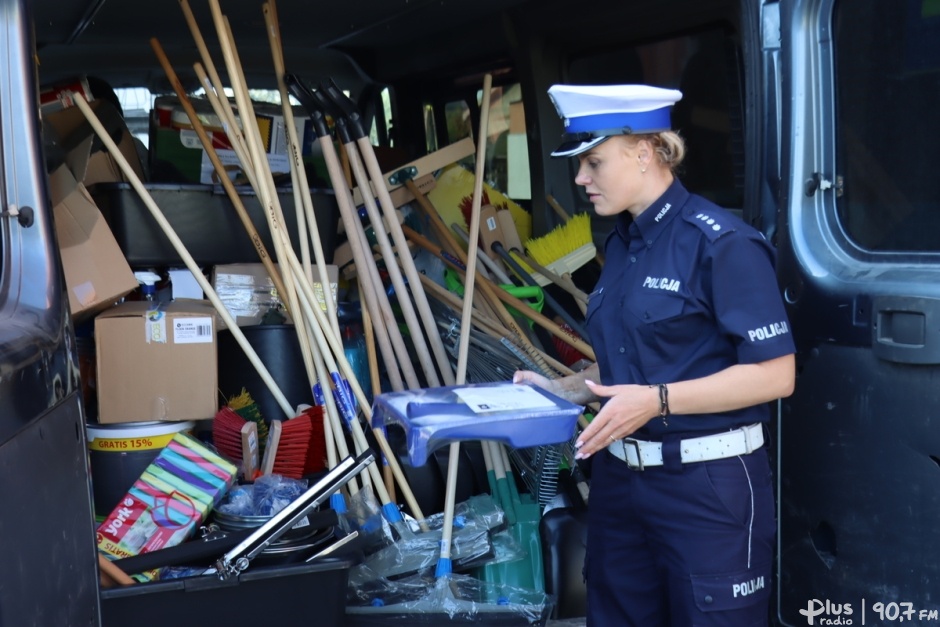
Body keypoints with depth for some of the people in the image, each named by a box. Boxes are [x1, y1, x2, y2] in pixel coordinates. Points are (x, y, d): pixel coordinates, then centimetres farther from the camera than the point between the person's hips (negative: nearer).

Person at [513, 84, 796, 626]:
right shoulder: (622, 244, 10)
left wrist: (657, 401, -24)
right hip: (619, 478, 8)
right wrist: (561, 390, 4)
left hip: (707, 485, -8)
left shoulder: (721, 242, -15)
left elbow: (775, 375, -18)